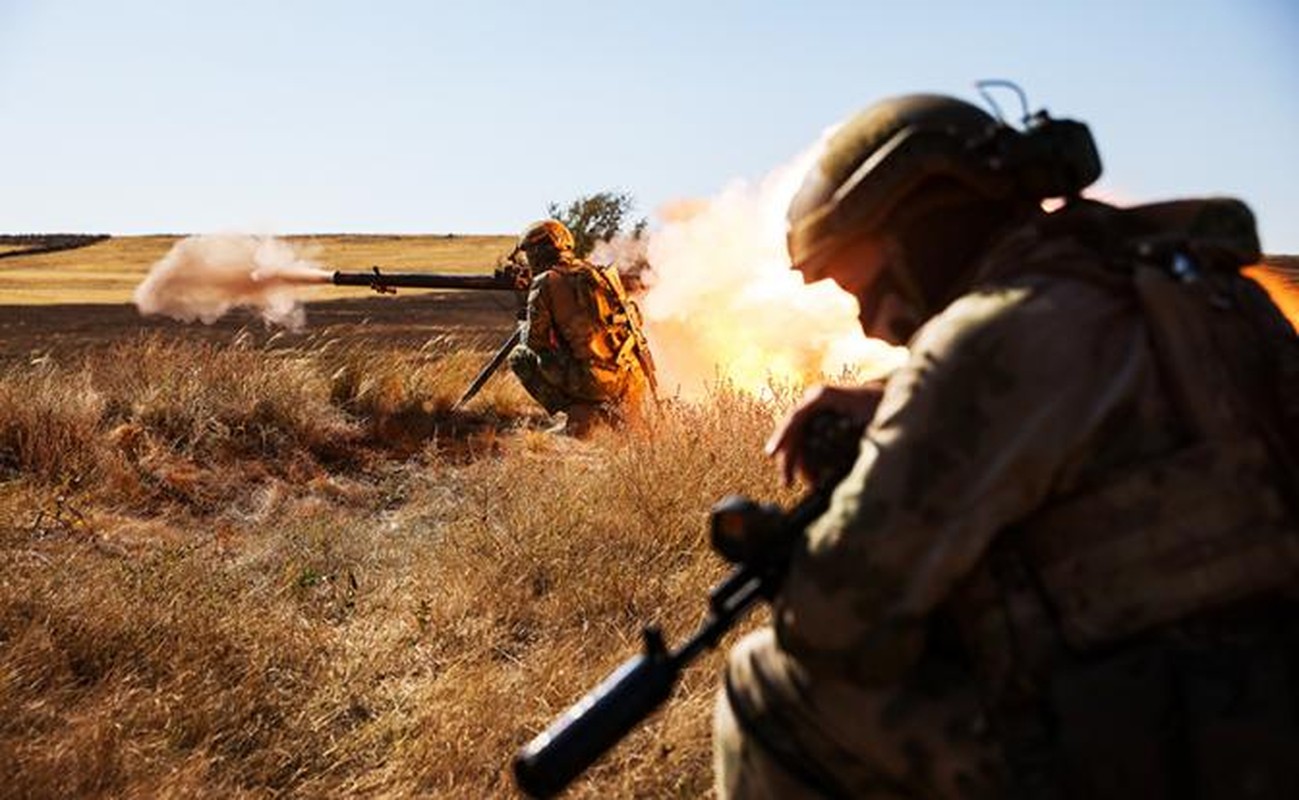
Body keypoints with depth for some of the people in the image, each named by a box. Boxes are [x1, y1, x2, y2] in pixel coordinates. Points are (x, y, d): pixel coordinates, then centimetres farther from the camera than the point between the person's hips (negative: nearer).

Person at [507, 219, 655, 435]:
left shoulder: (545, 283, -6)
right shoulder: (598, 273, 12)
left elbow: (535, 342, -1)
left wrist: (525, 328, 23)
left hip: (595, 381, -7)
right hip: (635, 378, 7)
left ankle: (577, 415, 5)